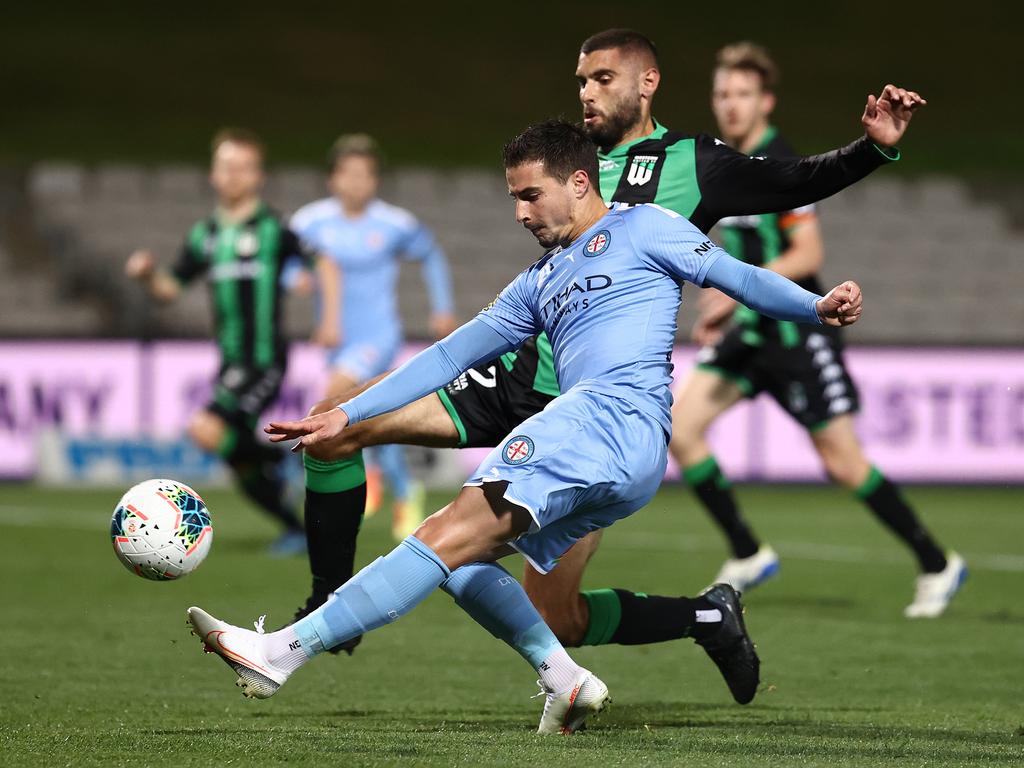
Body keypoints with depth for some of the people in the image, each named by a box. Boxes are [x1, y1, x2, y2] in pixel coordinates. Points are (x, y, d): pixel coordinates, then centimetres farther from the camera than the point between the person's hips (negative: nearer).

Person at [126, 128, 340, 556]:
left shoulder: (272, 228, -6)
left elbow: (324, 265, -2)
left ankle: (276, 458, -3)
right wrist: (147, 275, -7)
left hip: (266, 362, -6)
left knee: (207, 431, -25)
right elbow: (170, 289, 14)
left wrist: (331, 319, -11)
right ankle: (296, 531, 29)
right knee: (246, 474, 10)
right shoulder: (205, 235, 10)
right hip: (231, 363, 6)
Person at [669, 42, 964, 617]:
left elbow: (809, 253, -21)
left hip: (798, 332, -8)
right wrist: (719, 309, 12)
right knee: (680, 427, -6)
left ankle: (938, 565, 12)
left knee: (843, 464, -4)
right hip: (749, 331, 8)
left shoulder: (779, 165, -16)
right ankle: (749, 556, 5)